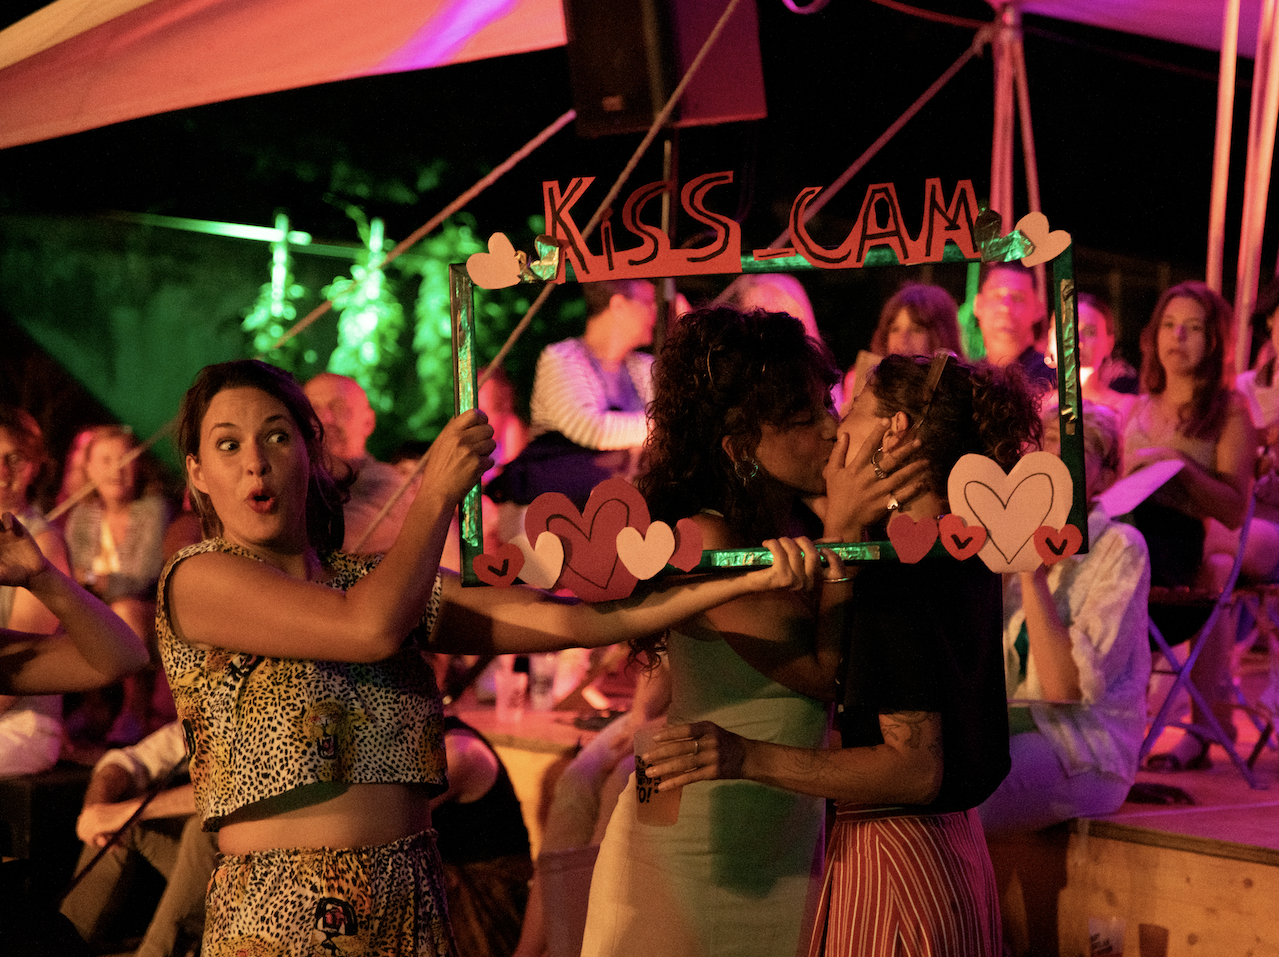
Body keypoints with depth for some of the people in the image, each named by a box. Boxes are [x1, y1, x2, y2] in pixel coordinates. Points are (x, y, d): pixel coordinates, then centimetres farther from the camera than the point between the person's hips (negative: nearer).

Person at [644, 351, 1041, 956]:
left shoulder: (898, 578, -21)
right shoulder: (961, 556, 6)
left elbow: (916, 769, -25)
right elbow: (832, 664, 7)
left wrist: (746, 757, -32)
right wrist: (840, 530, 0)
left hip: (894, 861, -9)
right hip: (950, 850, 9)